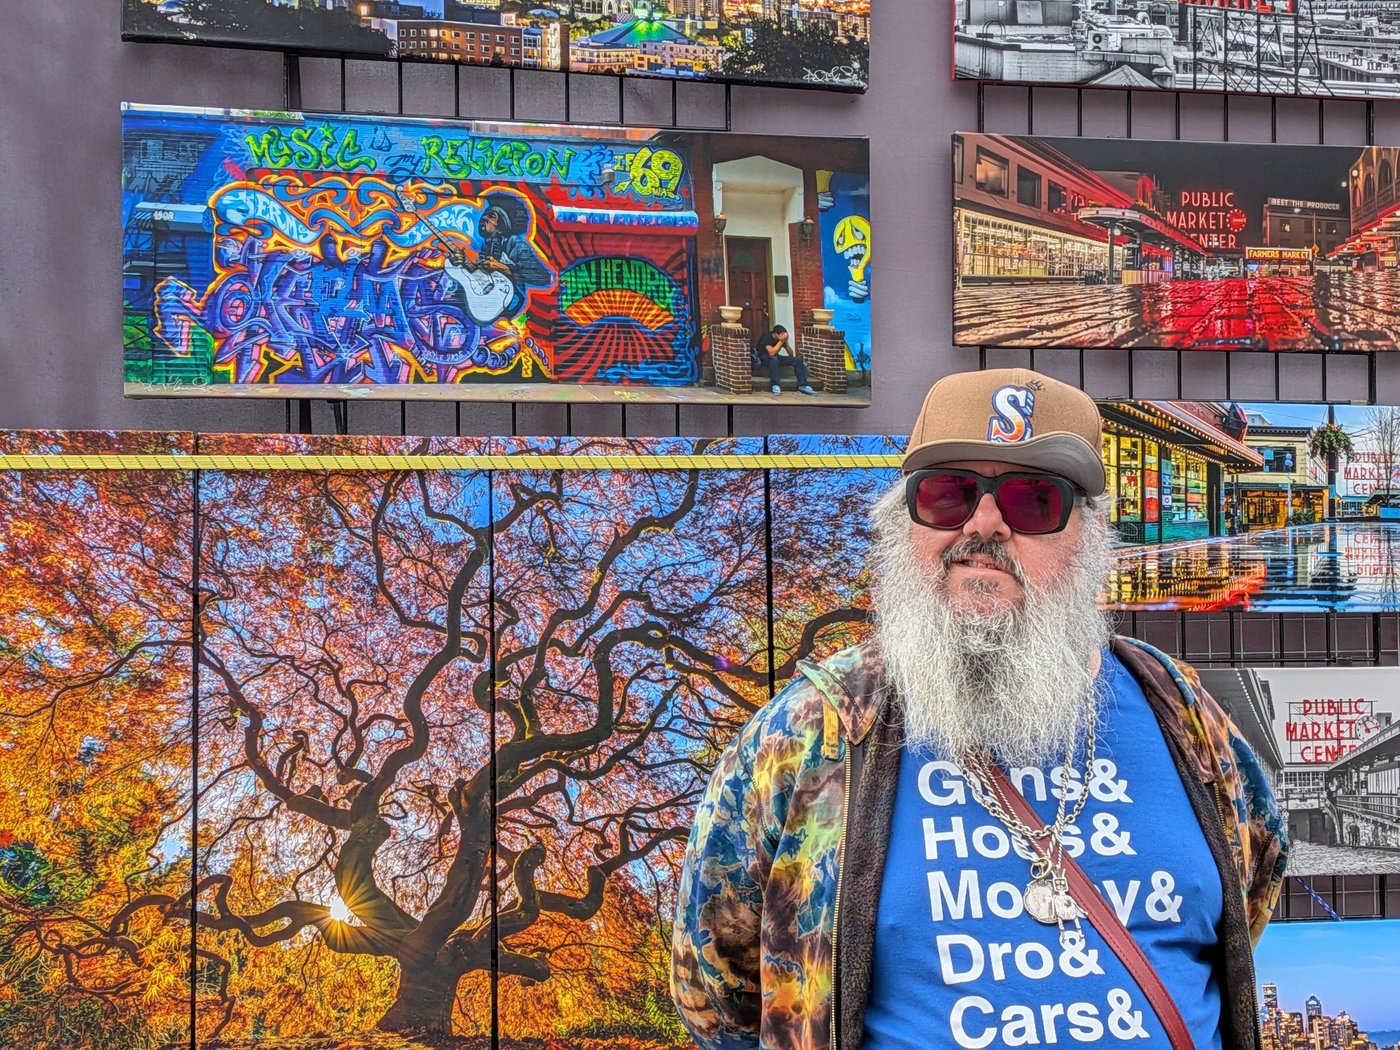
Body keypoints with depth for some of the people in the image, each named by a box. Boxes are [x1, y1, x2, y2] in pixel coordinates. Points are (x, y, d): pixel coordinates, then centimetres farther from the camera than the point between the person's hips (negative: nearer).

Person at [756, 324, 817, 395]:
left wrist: (786, 342, -19)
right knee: (774, 359, -42)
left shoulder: (782, 338, -5)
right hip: (764, 357, -6)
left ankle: (802, 385, -20)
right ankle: (775, 386, -43)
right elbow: (771, 353, -32)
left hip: (775, 357, 6)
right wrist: (781, 341, -30)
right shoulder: (767, 336, -22)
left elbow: (791, 354, -6)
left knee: (797, 359, -12)